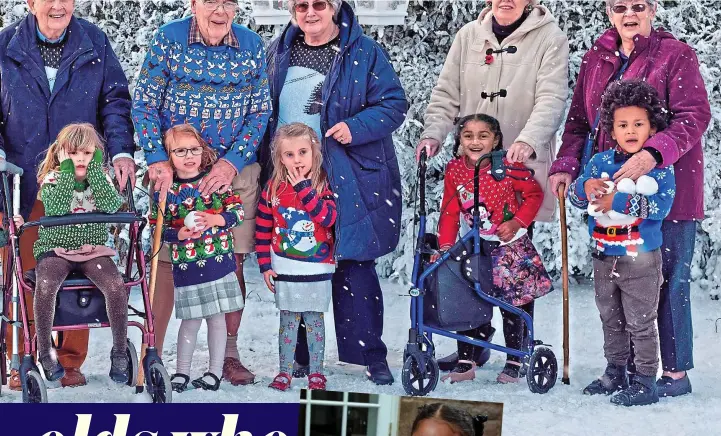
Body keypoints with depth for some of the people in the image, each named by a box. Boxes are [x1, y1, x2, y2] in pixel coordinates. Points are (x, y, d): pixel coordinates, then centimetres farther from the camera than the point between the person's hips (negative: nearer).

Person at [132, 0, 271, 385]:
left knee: (232, 260, 4)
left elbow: (261, 112, 3)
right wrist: (157, 160, -16)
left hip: (236, 169, 2)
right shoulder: (168, 40, -4)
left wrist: (232, 162, -11)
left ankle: (228, 354, 16)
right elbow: (144, 104, -4)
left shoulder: (251, 46, 2)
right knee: (166, 259, -4)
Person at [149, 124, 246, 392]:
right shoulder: (165, 190, 0)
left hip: (219, 261, 0)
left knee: (216, 317, 7)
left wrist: (214, 219, -17)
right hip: (185, 266, 0)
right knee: (190, 320, 6)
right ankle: (181, 372, 20)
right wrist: (180, 234, -16)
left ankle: (215, 371, 18)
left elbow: (238, 211, -2)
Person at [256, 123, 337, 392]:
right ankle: (285, 371, 15)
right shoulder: (273, 189, -1)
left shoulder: (323, 185, -6)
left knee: (314, 320, 6)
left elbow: (328, 217, -23)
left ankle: (316, 371, 15)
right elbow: (263, 230, 3)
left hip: (317, 269, -1)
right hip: (285, 269, 1)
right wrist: (265, 265, 0)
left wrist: (303, 188, -24)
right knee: (288, 321, 8)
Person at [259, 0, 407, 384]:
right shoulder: (278, 53, 11)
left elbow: (394, 104, -2)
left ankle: (372, 357, 5)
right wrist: (265, 164, 12)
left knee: (353, 266, -5)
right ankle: (302, 357, 17)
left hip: (348, 182, -4)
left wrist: (356, 128, -18)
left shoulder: (364, 53, -2)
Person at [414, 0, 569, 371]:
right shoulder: (469, 36, 10)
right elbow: (446, 95, 9)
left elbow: (551, 99, -14)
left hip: (522, 169, -4)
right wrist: (433, 133, -9)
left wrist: (528, 141, -31)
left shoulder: (550, 38, -3)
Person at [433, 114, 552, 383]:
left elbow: (534, 194, -3)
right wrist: (446, 245, -11)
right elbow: (450, 212, -1)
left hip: (509, 245, -3)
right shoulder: (454, 170, -3)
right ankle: (465, 363, 13)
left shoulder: (508, 167, -13)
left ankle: (514, 362, 15)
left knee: (511, 306, 2)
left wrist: (517, 222, -14)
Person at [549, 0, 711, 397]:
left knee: (668, 279, -2)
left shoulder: (676, 55, -4)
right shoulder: (596, 59, 13)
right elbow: (579, 121, 15)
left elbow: (694, 116, -13)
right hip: (613, 190, 5)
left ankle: (676, 372, 7)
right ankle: (627, 368, 17)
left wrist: (652, 154, -28)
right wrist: (566, 165, -3)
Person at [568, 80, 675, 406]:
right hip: (604, 257, 5)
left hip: (640, 259, -5)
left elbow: (661, 205, -21)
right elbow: (575, 195, 5)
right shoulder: (601, 162, 5)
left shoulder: (659, 167, -8)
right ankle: (615, 373, 30)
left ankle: (646, 381, 8)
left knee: (641, 323, 1)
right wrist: (586, 187, -19)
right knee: (611, 320, 18)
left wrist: (618, 200, -23)